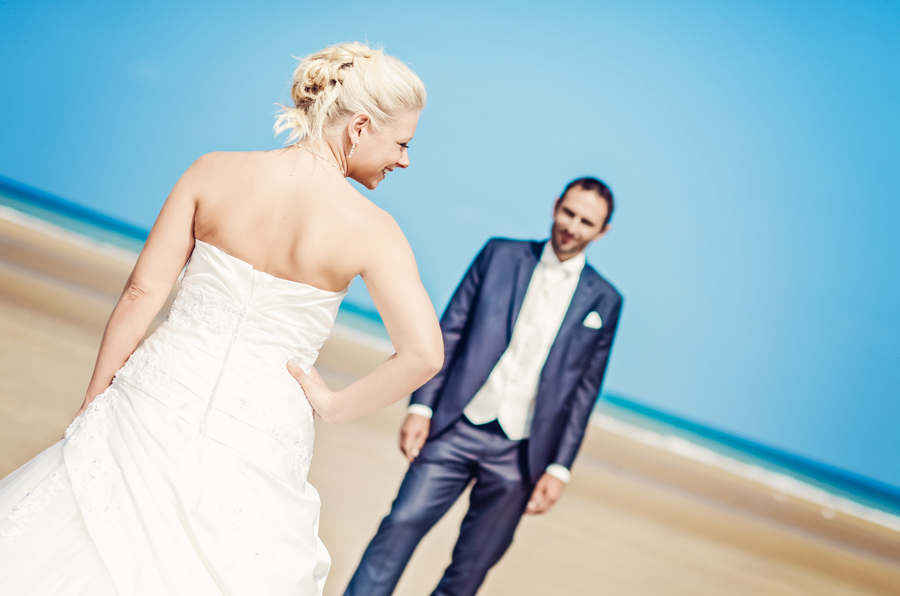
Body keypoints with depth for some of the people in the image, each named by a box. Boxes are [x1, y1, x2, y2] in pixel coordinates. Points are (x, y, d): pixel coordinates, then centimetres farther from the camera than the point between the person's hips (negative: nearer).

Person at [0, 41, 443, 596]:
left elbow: (141, 294, -4)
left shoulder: (215, 171, -5)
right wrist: (333, 405, -4)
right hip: (259, 442, -1)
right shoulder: (371, 229, -11)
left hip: (157, 405, 2)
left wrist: (93, 403, 7)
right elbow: (423, 353, -19)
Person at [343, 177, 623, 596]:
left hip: (518, 455, 0)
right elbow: (449, 332, 2)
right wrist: (421, 405, -5)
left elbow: (584, 391, 5)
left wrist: (559, 467, 1)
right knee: (400, 527, -6)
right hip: (456, 430, 0)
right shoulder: (500, 255, 4)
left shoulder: (603, 302, 5)